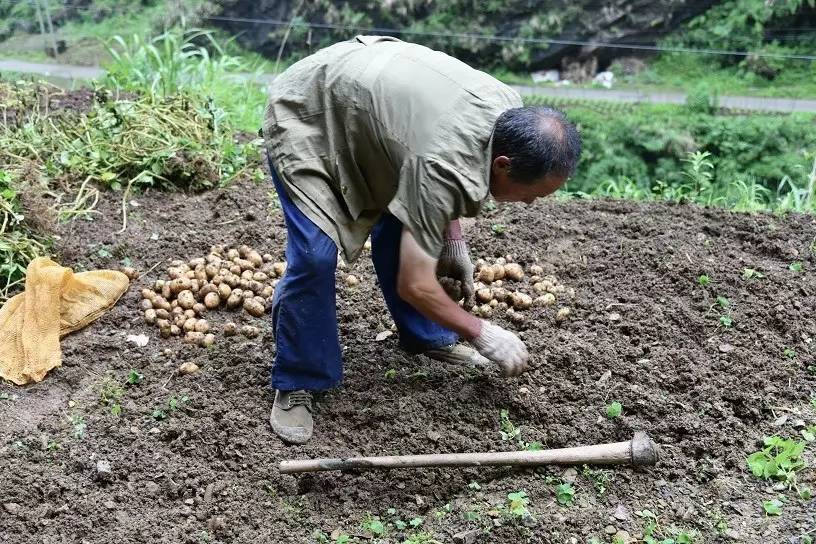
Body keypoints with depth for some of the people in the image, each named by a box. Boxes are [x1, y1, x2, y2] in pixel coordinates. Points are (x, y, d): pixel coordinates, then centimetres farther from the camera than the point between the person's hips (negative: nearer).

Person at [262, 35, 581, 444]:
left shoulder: (511, 114, -13)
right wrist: (481, 334, -17)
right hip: (304, 115, -8)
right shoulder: (442, 163, -38)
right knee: (315, 255, -18)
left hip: (363, 91, 8)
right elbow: (414, 285, -30)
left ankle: (425, 337, 23)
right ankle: (296, 384, -2)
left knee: (399, 232, 4)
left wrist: (452, 241, 4)